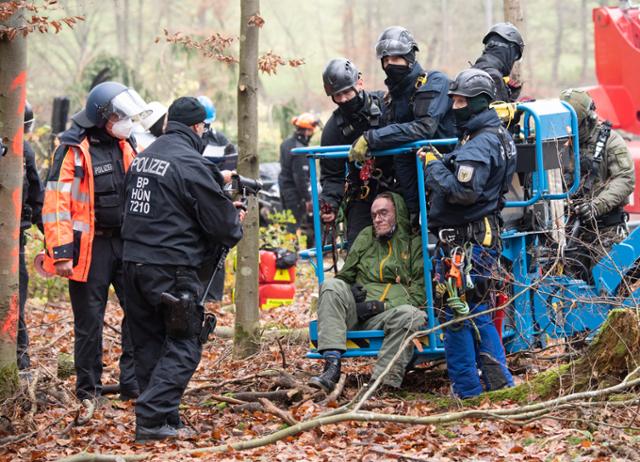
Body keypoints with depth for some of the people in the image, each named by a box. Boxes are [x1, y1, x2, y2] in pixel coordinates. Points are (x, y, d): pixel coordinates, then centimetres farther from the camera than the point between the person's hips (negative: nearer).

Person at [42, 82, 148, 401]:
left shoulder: (125, 146, 10)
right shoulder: (74, 151, -10)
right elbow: (56, 204, -14)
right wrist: (61, 253, -20)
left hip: (125, 243, 6)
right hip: (90, 246, -6)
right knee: (89, 321, 2)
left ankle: (133, 383, 7)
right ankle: (88, 391, 12)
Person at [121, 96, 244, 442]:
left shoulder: (143, 158, 12)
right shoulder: (190, 163, -13)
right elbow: (219, 217, -9)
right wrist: (236, 224, 15)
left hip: (134, 262, 8)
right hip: (171, 268, -8)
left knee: (148, 343, 14)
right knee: (183, 347, -2)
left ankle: (163, 417, 19)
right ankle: (152, 419, -11)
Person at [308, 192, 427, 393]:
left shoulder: (414, 243, 11)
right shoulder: (366, 237, 24)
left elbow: (419, 292, 1)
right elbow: (344, 276, 29)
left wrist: (380, 306, -10)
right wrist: (350, 290, 3)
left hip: (387, 315, -4)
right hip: (356, 311, 4)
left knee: (409, 315, -36)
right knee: (332, 286, -23)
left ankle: (383, 382, -44)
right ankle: (332, 365, -37)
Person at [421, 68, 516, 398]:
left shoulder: (479, 144, -17)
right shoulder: (494, 136, 16)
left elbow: (463, 191, -25)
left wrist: (433, 165, -14)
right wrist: (441, 163, 12)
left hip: (465, 242, -10)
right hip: (482, 235, 10)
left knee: (457, 315, -3)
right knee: (477, 314, 16)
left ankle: (467, 391, 1)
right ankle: (500, 383, 18)